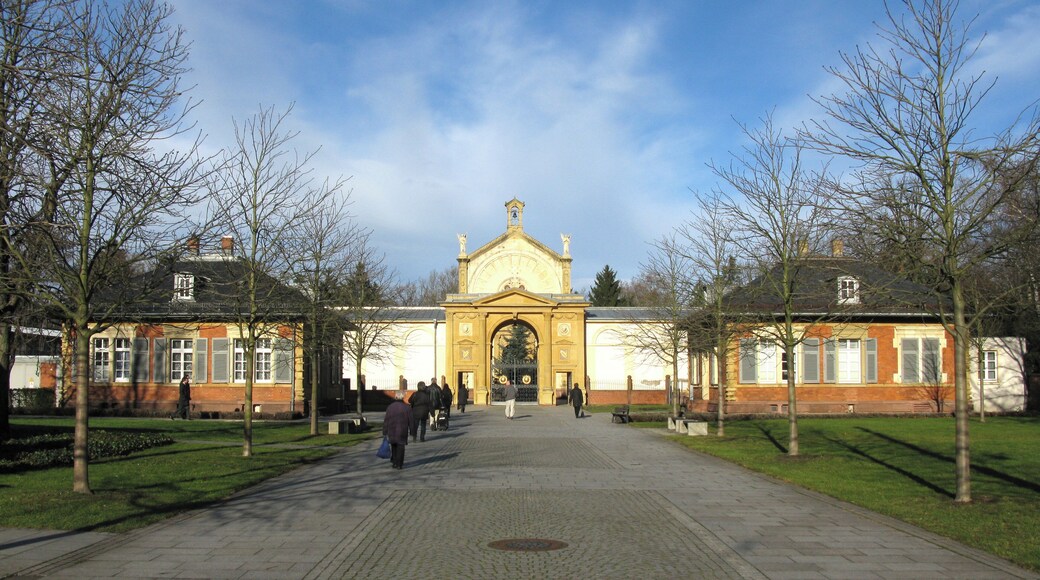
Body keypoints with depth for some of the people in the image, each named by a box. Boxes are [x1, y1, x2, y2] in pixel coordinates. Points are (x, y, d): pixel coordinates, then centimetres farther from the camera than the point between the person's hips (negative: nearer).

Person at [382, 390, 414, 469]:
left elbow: (386, 421, 1)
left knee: (393, 447, 20)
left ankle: (394, 462, 23)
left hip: (391, 432, 2)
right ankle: (399, 464, 1)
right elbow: (411, 421, -1)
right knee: (400, 448, 3)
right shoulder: (407, 408, -5)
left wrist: (385, 432, 6)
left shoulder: (390, 407, -1)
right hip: (402, 432, -2)